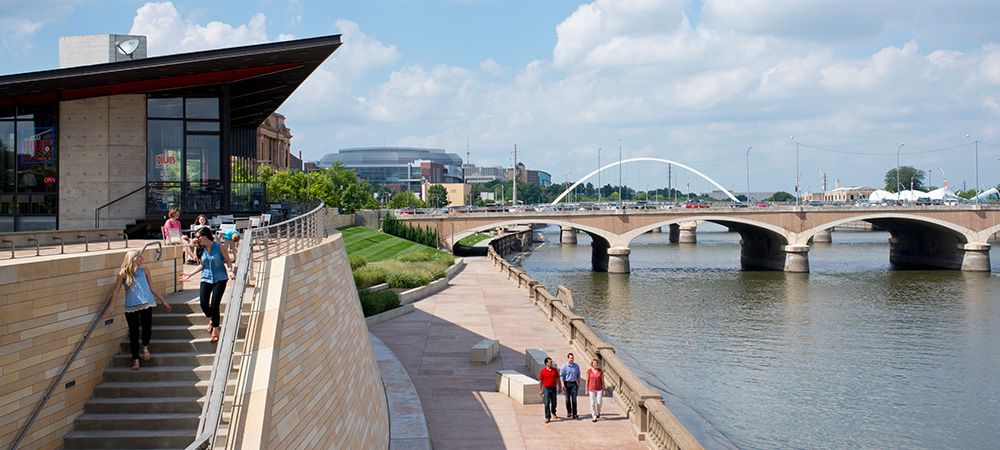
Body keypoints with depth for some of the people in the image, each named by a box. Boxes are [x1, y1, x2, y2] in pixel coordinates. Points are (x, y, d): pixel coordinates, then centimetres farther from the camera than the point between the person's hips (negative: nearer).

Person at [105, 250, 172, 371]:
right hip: (131, 306, -2)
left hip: (146, 303, 2)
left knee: (147, 328, -12)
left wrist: (163, 301, 18)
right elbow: (116, 290, 0)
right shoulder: (123, 273, 2)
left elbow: (152, 288, 17)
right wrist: (111, 306, -8)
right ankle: (135, 360, 13)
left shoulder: (144, 271, 10)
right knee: (134, 333, 2)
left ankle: (145, 347, 20)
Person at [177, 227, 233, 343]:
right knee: (204, 304, -4)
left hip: (220, 279, -5)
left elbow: (228, 261, -4)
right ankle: (211, 320, 30)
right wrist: (189, 274, 15)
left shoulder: (219, 247, -10)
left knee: (214, 304, -10)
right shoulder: (202, 249, 4)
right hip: (206, 279, 5)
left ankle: (215, 331, 5)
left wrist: (229, 271, -22)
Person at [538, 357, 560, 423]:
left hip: (553, 388, 3)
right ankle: (547, 417, -1)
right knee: (547, 403, -6)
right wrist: (540, 390, -3)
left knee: (554, 402, 13)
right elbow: (540, 381, -2)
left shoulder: (555, 370, 1)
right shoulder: (543, 371, -7)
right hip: (546, 388, -3)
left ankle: (553, 413, 39)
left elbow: (558, 379, 9)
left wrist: (559, 387, 8)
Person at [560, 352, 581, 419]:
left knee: (574, 399, -4)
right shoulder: (564, 366, -5)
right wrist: (563, 385, -10)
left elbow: (578, 376, 13)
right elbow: (561, 376, -4)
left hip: (574, 384, 1)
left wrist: (578, 384, 11)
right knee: (567, 399, 7)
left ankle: (574, 414, -3)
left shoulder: (576, 366, 4)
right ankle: (568, 412, 26)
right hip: (567, 383, -1)